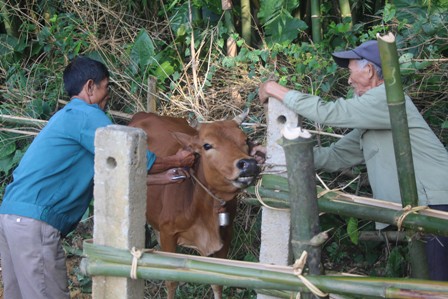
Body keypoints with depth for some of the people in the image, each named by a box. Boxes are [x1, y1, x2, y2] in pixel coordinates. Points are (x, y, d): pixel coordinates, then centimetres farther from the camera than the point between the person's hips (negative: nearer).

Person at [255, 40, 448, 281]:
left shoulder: (388, 98, -11)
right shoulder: (368, 126, 21)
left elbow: (327, 113, -16)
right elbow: (335, 156, 20)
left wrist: (276, 90, -5)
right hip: (423, 209, 10)